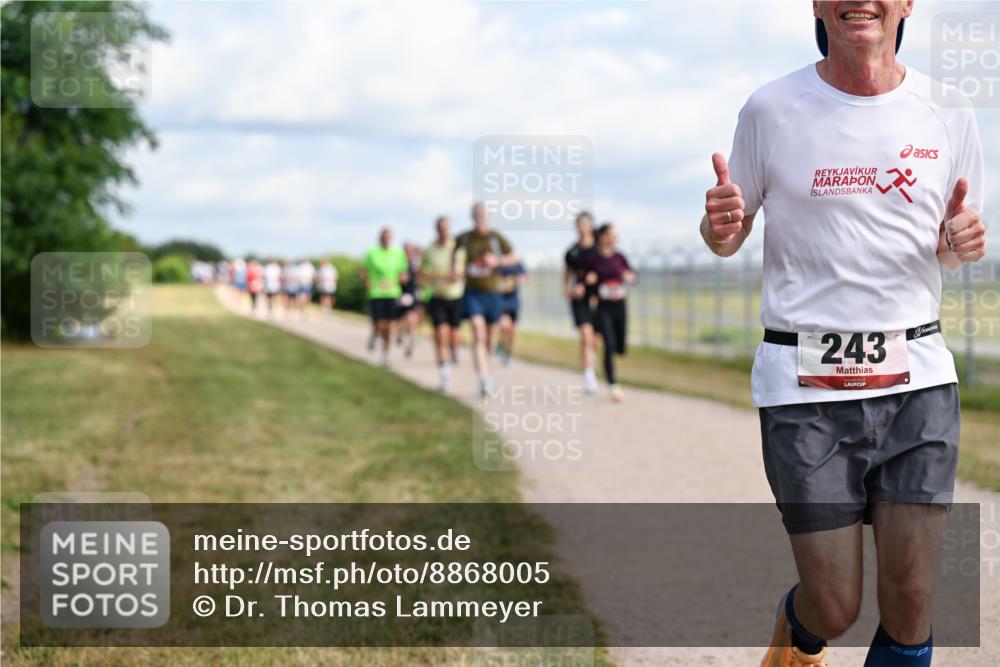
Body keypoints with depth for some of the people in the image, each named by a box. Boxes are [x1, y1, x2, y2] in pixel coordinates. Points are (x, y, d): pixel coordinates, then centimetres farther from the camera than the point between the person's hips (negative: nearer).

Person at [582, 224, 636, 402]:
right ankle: (614, 386, -12)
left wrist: (630, 277, -8)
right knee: (609, 346, -15)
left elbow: (632, 275, 14)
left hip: (620, 306, 4)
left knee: (620, 348, 7)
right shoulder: (591, 258, -5)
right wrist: (589, 280, -18)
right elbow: (585, 279, 4)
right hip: (603, 307, -4)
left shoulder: (619, 257, 4)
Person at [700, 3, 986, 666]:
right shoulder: (772, 109, -1)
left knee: (911, 602, -2)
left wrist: (960, 241, -7)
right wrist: (721, 228, -15)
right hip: (805, 386, -2)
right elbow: (731, 236, 9)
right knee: (834, 608, 0)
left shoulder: (947, 112, 4)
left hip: (917, 378, 2)